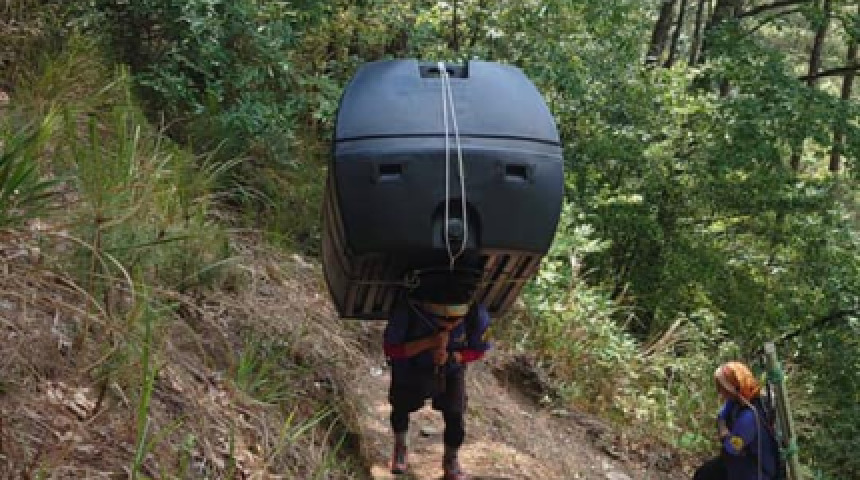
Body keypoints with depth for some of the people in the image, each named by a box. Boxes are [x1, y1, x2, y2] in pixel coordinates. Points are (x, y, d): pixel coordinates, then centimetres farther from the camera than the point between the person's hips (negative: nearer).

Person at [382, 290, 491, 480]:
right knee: (401, 407, 19)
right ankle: (400, 446, 52)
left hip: (451, 369, 1)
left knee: (455, 415, -4)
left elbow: (477, 350, -15)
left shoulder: (477, 315, -34)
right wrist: (429, 343, -43)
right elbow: (390, 349, -28)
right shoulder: (406, 312, -41)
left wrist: (450, 357, -35)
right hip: (411, 367, 0)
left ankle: (451, 461, 25)